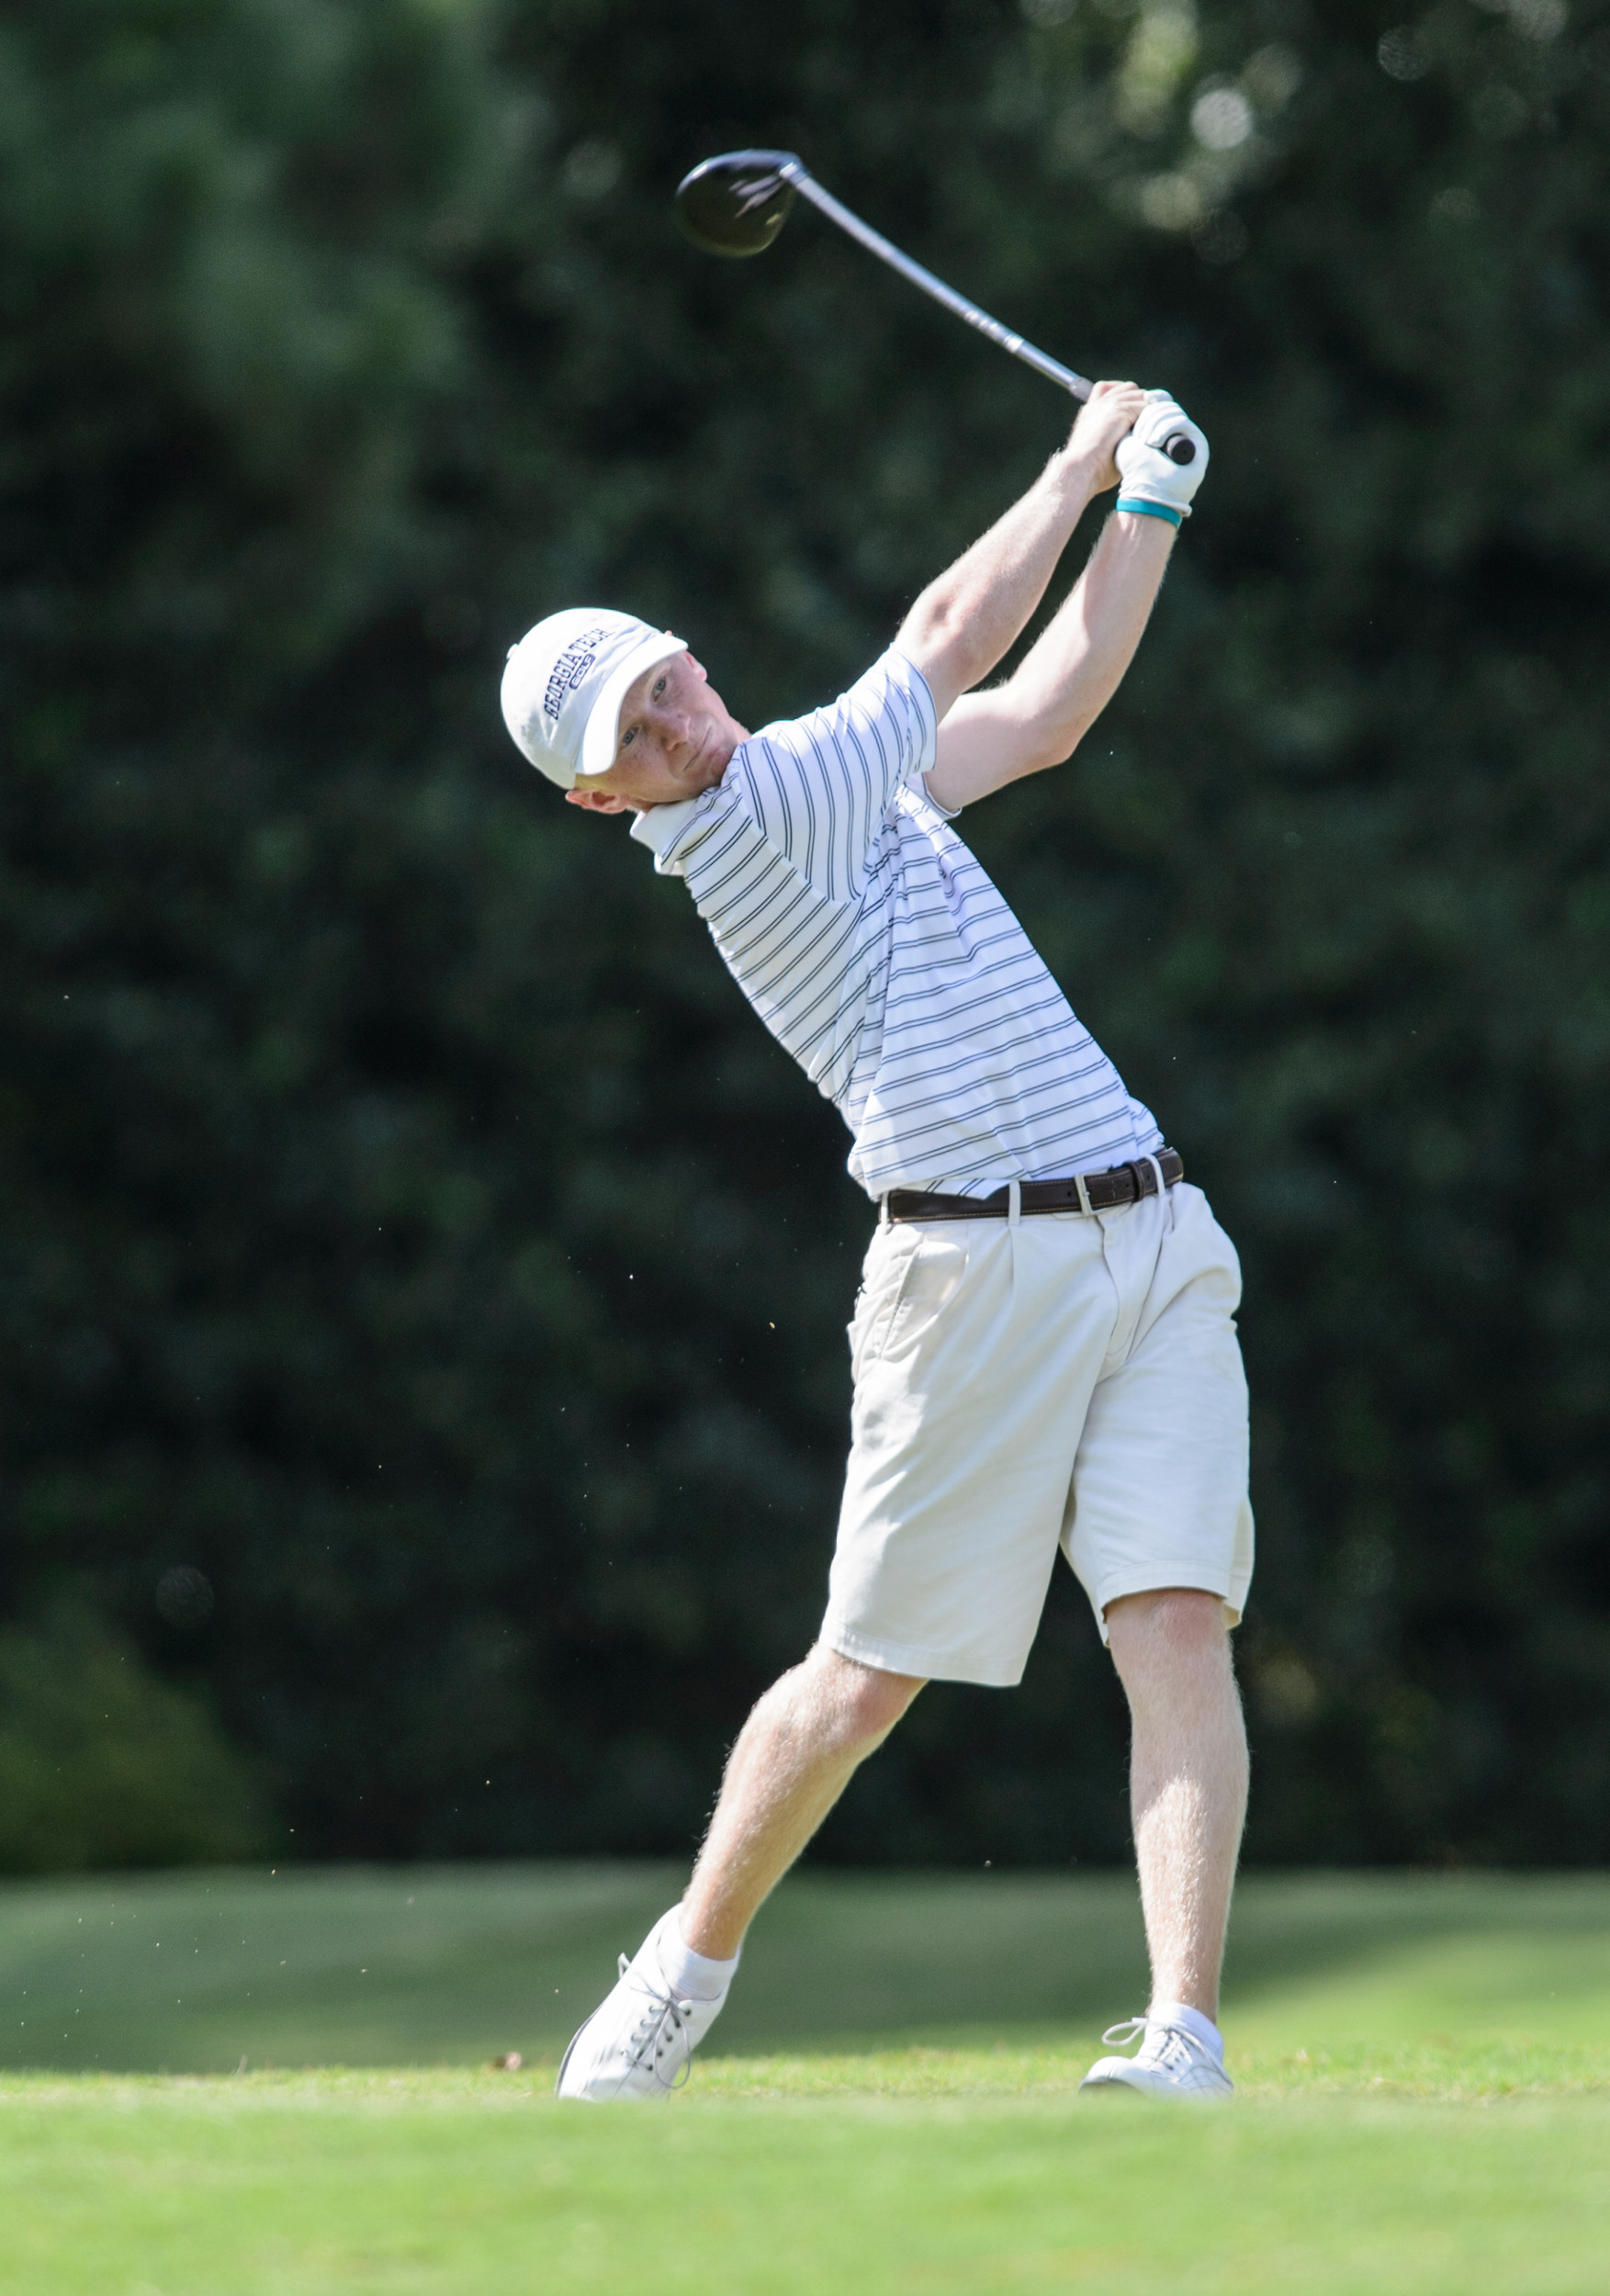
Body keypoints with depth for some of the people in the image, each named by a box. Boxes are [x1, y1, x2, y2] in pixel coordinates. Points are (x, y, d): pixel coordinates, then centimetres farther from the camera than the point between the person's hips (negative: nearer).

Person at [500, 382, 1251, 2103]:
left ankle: (1186, 2040, -16)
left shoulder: (828, 781, 17)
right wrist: (1077, 464, 12)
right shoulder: (736, 822, -8)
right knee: (867, 1677, 1)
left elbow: (1039, 708, 27)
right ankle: (691, 1962, 25)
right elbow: (950, 639, -2)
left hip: (1155, 1242, 6)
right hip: (980, 1272, -6)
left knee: (1179, 1626, -10)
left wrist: (1151, 500, 20)